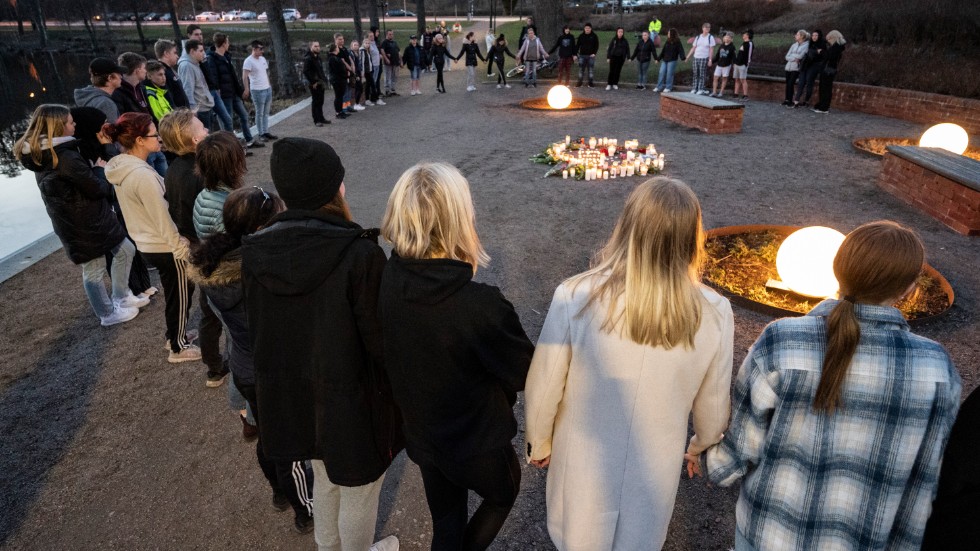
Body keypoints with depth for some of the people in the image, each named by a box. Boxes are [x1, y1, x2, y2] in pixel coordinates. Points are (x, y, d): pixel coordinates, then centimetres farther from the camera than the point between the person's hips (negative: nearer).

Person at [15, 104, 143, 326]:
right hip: (84, 224, -9)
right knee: (94, 271, 8)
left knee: (125, 250, 20)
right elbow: (96, 189, -19)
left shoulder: (42, 155, 5)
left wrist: (96, 171, -3)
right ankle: (108, 314, 25)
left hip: (75, 220, 9)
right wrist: (109, 184, 1)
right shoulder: (66, 158, -25)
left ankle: (121, 297, 33)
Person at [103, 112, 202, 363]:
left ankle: (175, 335, 43)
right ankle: (180, 347, 25)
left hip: (149, 244, 9)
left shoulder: (122, 167, 1)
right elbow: (163, 220, -23)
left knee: (175, 292, 25)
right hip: (166, 247, -9)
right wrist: (182, 249, -14)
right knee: (180, 295, 9)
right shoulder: (142, 175, -28)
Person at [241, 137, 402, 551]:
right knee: (358, 492, 21)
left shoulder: (256, 251, -10)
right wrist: (397, 391, -3)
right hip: (353, 399, -6)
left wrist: (291, 374, 16)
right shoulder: (360, 254, -29)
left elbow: (258, 329, 1)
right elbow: (380, 340, -22)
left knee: (325, 480, 32)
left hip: (291, 396, 6)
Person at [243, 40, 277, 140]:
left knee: (266, 112, 11)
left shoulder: (262, 59, 12)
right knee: (259, 113, 0)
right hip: (258, 91, -8)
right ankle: (261, 134, 7)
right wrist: (247, 89, -24)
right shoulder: (249, 61, -13)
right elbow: (244, 77, -17)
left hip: (267, 89, 8)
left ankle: (266, 132, 18)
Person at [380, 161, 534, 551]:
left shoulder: (386, 282, -19)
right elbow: (527, 374, -21)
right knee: (503, 494, 31)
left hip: (421, 434, 5)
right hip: (477, 440, -4)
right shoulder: (481, 305, -36)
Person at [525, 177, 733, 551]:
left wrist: (538, 444, 5)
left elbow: (542, 390, -16)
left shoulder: (576, 297, -28)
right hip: (655, 468, 1)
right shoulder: (713, 314, -21)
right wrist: (701, 445, 17)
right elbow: (712, 408, -6)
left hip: (584, 461, -1)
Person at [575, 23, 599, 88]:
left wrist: (594, 53, -12)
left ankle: (590, 83, 8)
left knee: (591, 69, 1)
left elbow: (596, 45, 3)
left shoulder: (594, 36, 3)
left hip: (591, 56, -1)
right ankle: (579, 83, 5)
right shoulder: (581, 36, 7)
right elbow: (577, 45, 9)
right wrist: (575, 54, 2)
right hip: (582, 55, 1)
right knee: (581, 69, 1)